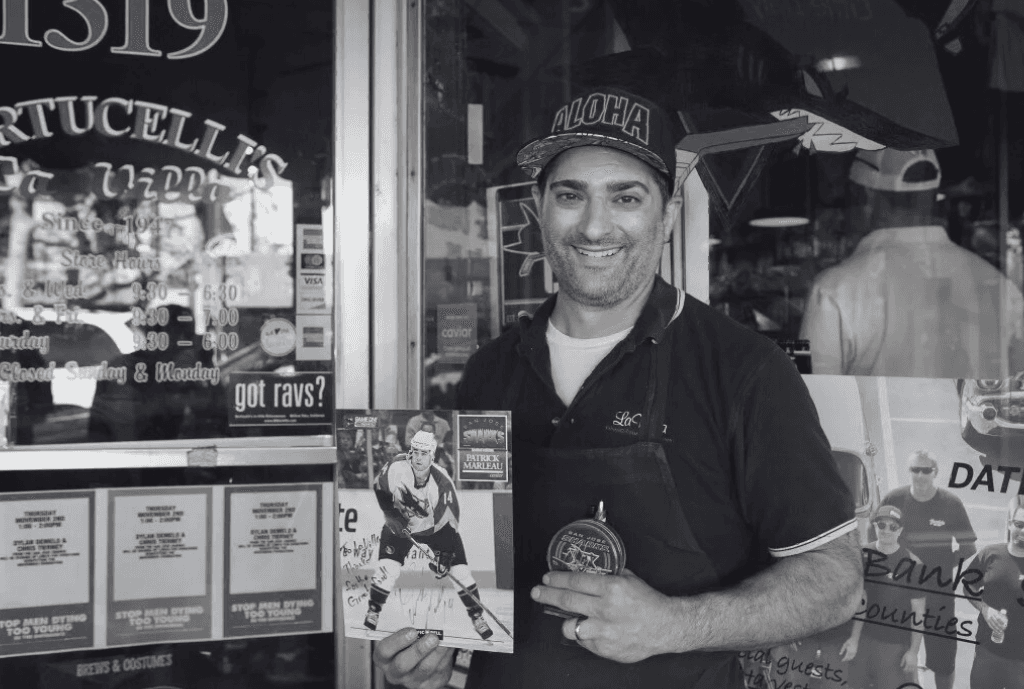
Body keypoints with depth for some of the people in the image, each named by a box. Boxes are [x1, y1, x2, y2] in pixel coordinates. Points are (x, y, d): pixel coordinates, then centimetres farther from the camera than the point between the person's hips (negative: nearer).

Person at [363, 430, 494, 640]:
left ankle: (477, 617, 11)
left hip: (437, 527, 0)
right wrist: (392, 516, -18)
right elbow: (379, 488, -7)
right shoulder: (396, 467, -26)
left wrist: (444, 555, -26)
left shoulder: (442, 482, -30)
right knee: (387, 568, -17)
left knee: (460, 570, -8)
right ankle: (373, 613, 8)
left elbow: (451, 518, -23)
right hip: (399, 525, 1)